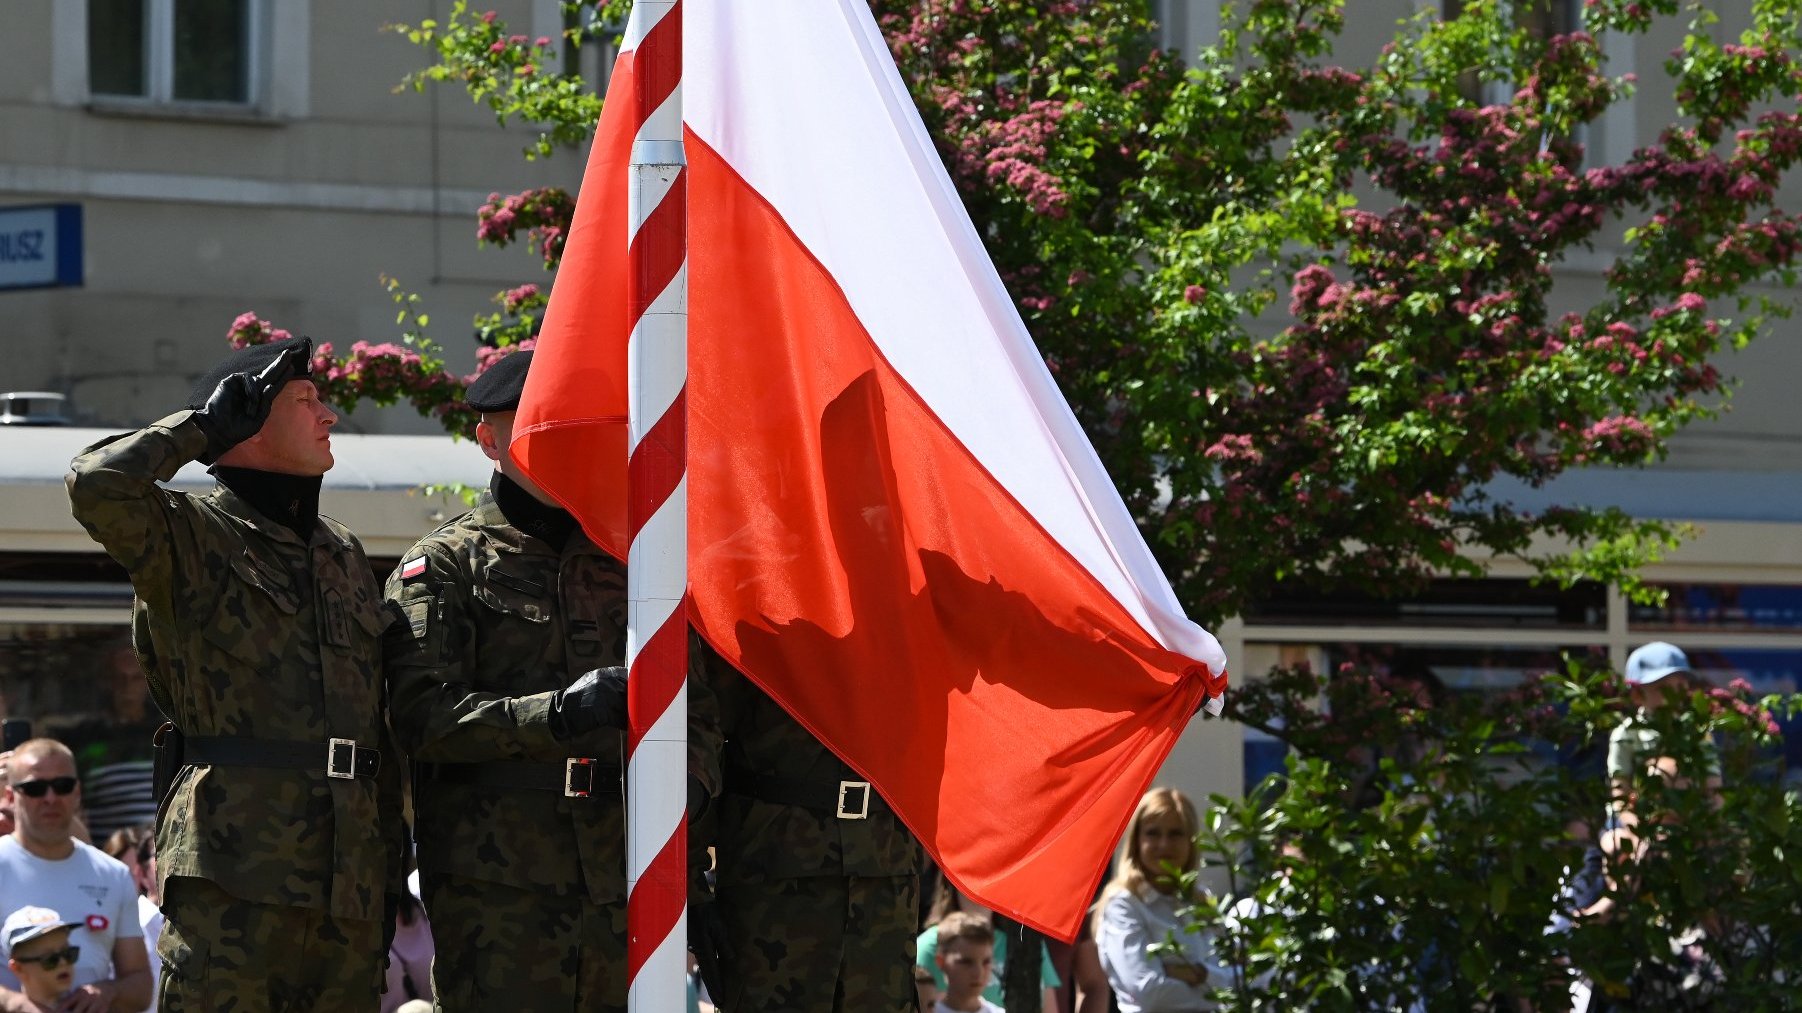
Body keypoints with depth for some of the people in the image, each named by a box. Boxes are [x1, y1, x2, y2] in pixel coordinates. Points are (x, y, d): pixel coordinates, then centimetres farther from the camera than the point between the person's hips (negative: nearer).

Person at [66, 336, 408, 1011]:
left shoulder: (344, 554, 22)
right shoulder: (190, 538, 2)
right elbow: (98, 486, -20)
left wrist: (392, 857, 17)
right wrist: (204, 425, -4)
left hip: (348, 873, 7)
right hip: (233, 868, -7)